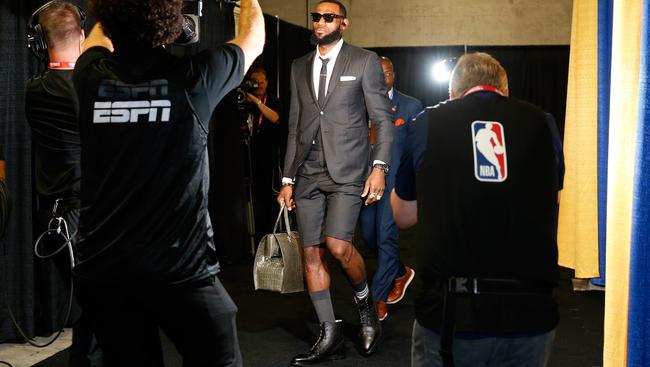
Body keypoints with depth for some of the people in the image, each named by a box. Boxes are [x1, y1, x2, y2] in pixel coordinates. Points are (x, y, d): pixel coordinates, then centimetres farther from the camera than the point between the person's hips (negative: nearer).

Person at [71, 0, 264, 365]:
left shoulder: (92, 78, -4)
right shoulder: (192, 77, -10)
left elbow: (100, 32, 22)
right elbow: (254, 38, 10)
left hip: (102, 269, 4)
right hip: (180, 268, -3)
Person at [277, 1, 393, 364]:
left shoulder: (364, 60, 3)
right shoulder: (299, 66, 16)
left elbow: (383, 119, 1)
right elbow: (294, 126, 17)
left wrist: (380, 167, -10)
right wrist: (288, 178, 13)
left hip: (347, 170, -5)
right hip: (308, 173, 5)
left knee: (338, 244, -19)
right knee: (312, 254, 1)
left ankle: (365, 302, 11)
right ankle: (330, 336, 11)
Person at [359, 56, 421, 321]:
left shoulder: (411, 106, 1)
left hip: (395, 181, -4)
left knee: (386, 237, -8)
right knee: (369, 236, 11)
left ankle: (379, 299, 1)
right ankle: (400, 272, 36)